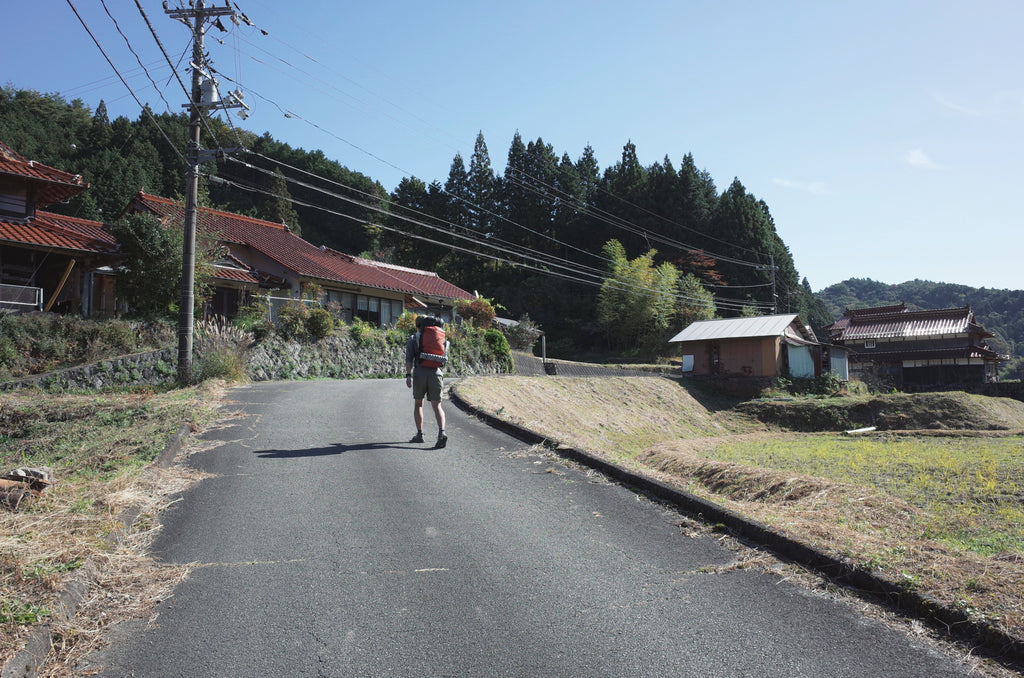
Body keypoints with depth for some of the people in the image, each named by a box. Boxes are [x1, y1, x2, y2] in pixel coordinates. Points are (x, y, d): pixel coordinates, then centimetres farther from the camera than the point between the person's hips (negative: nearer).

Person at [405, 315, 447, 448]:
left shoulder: (412, 339, 4)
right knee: (437, 406, -3)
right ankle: (441, 432, -25)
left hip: (419, 375, -1)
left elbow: (409, 359, -7)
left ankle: (419, 434, 17)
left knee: (418, 405, 18)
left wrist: (408, 375, -11)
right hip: (435, 374, 1)